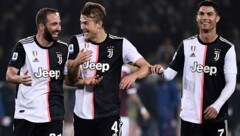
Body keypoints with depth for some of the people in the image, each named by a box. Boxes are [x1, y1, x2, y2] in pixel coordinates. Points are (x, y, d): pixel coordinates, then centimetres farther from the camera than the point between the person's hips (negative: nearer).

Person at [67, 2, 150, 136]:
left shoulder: (120, 44, -4)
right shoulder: (77, 42, 1)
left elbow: (146, 67, -3)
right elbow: (72, 79, -1)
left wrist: (134, 75, -24)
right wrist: (76, 63, -22)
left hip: (109, 115, -3)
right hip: (82, 114, 3)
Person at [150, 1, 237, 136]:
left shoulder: (227, 48, -3)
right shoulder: (187, 45, 6)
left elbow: (231, 83, -5)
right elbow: (171, 73, 7)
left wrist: (217, 106, -18)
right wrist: (161, 71, -16)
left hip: (216, 116, -2)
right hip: (190, 115, 2)